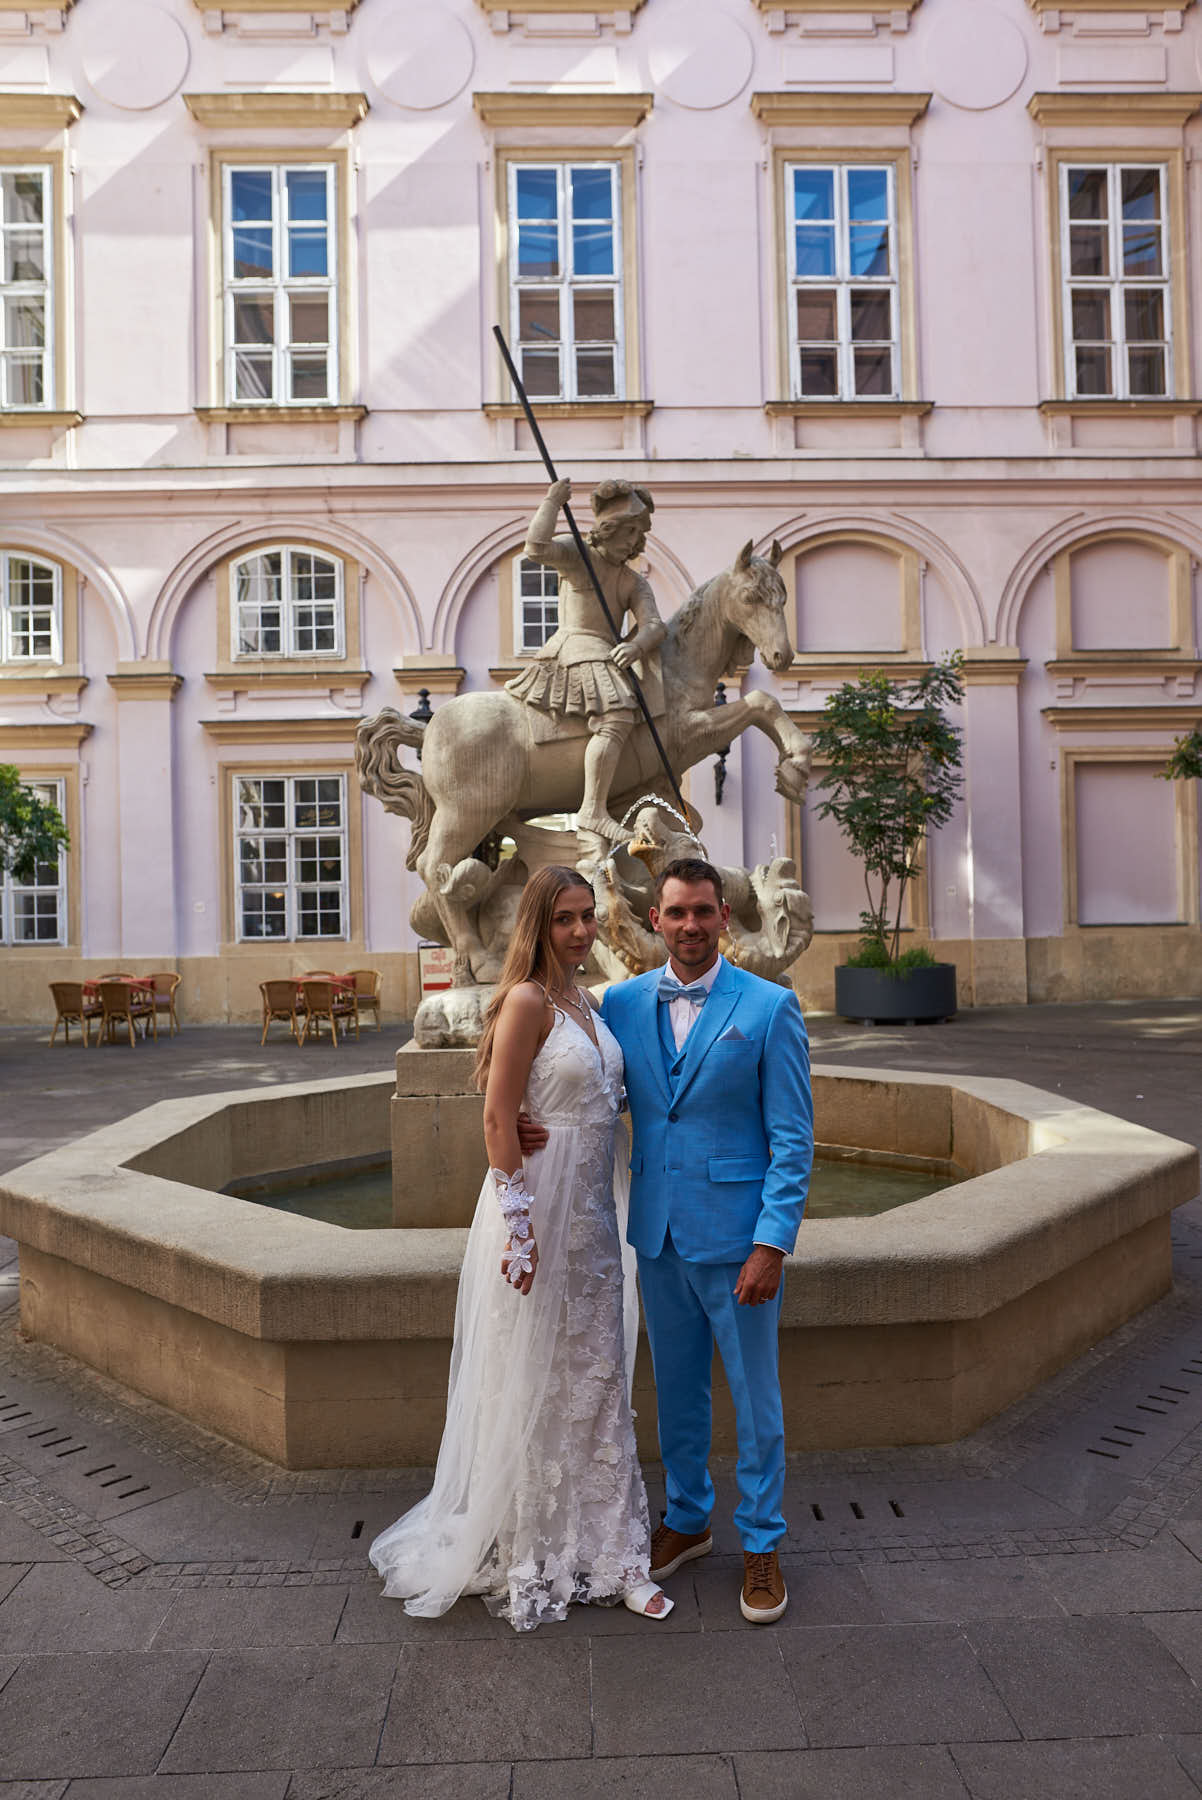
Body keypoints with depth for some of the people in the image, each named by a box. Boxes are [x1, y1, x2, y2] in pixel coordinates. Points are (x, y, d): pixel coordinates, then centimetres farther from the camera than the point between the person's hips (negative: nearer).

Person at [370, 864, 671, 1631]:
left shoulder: (587, 1002, 9)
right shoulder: (527, 1000, -15)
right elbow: (498, 1119, -17)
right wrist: (520, 1222, -20)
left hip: (591, 1211, 8)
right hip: (538, 1203, -8)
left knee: (597, 1379, 15)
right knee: (531, 1380, 8)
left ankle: (607, 1551, 29)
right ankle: (530, 1557, 28)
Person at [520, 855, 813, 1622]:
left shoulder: (770, 1007, -9)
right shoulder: (622, 1002, 2)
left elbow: (793, 1139, -10)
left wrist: (771, 1244, -15)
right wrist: (541, 1124, -16)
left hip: (737, 1234, -4)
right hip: (659, 1232, 4)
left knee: (755, 1393, 10)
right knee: (676, 1387, 19)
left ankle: (761, 1543, 31)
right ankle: (687, 1519, 40)